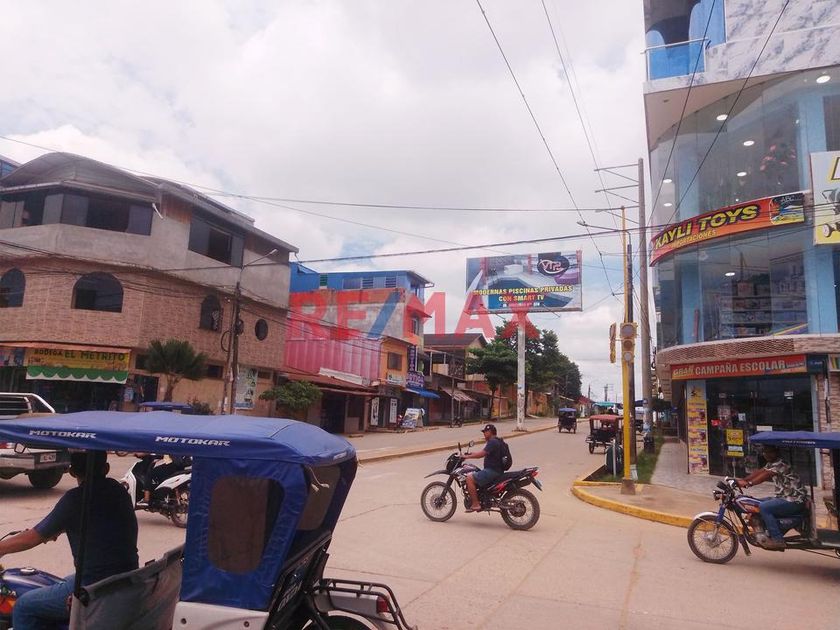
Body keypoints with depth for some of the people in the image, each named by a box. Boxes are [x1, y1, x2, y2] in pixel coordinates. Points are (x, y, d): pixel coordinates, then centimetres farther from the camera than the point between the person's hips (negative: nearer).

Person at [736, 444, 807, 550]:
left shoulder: (780, 464, -18)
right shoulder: (772, 463, 15)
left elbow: (765, 475, -32)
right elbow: (758, 472, 8)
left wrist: (748, 483, -41)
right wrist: (741, 480, -5)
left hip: (795, 501, -10)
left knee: (764, 507, -24)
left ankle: (777, 540, -19)